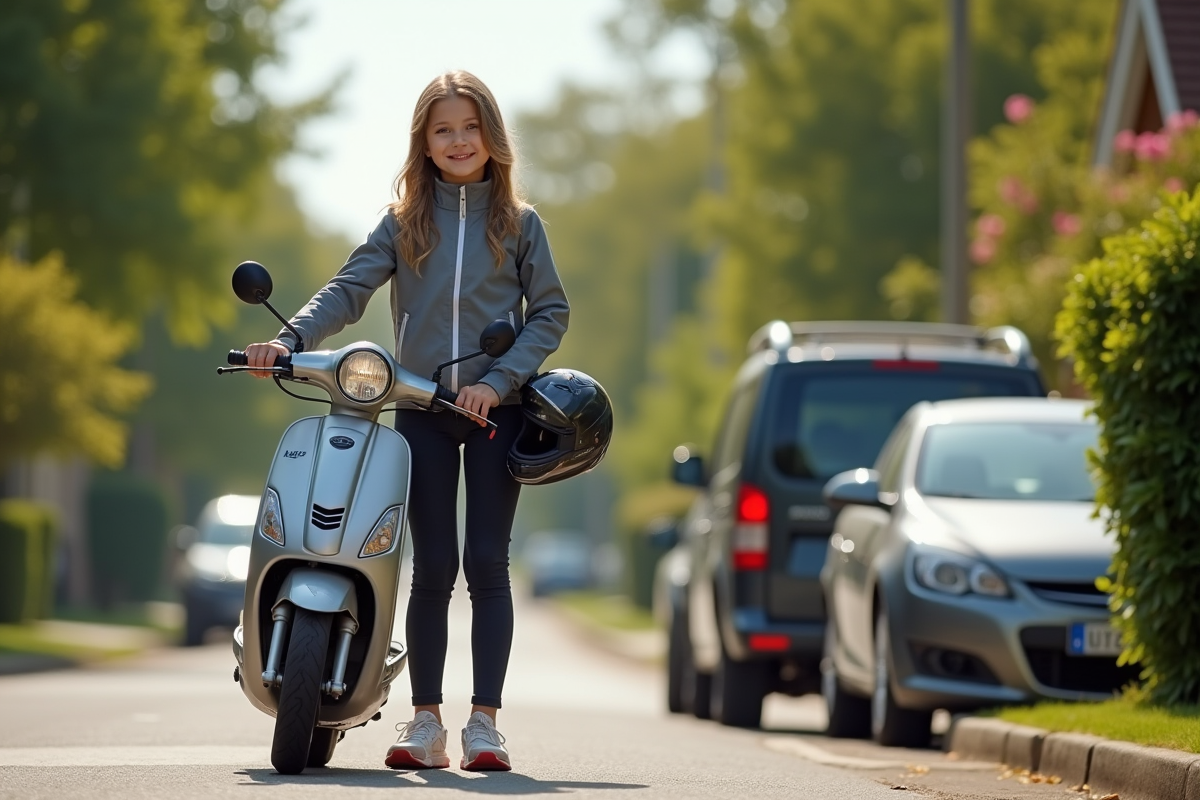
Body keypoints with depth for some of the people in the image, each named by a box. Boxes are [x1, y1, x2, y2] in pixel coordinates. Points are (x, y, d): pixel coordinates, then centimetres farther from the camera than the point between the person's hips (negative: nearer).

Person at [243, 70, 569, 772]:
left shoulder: (519, 223, 7)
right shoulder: (405, 221, 9)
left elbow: (551, 312, 4)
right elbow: (351, 287, 0)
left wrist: (497, 381, -9)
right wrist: (291, 338, -17)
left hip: (496, 411, -1)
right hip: (423, 408, 1)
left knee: (487, 562, -4)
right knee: (433, 566, -1)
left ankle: (485, 722, -2)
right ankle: (426, 723, 4)